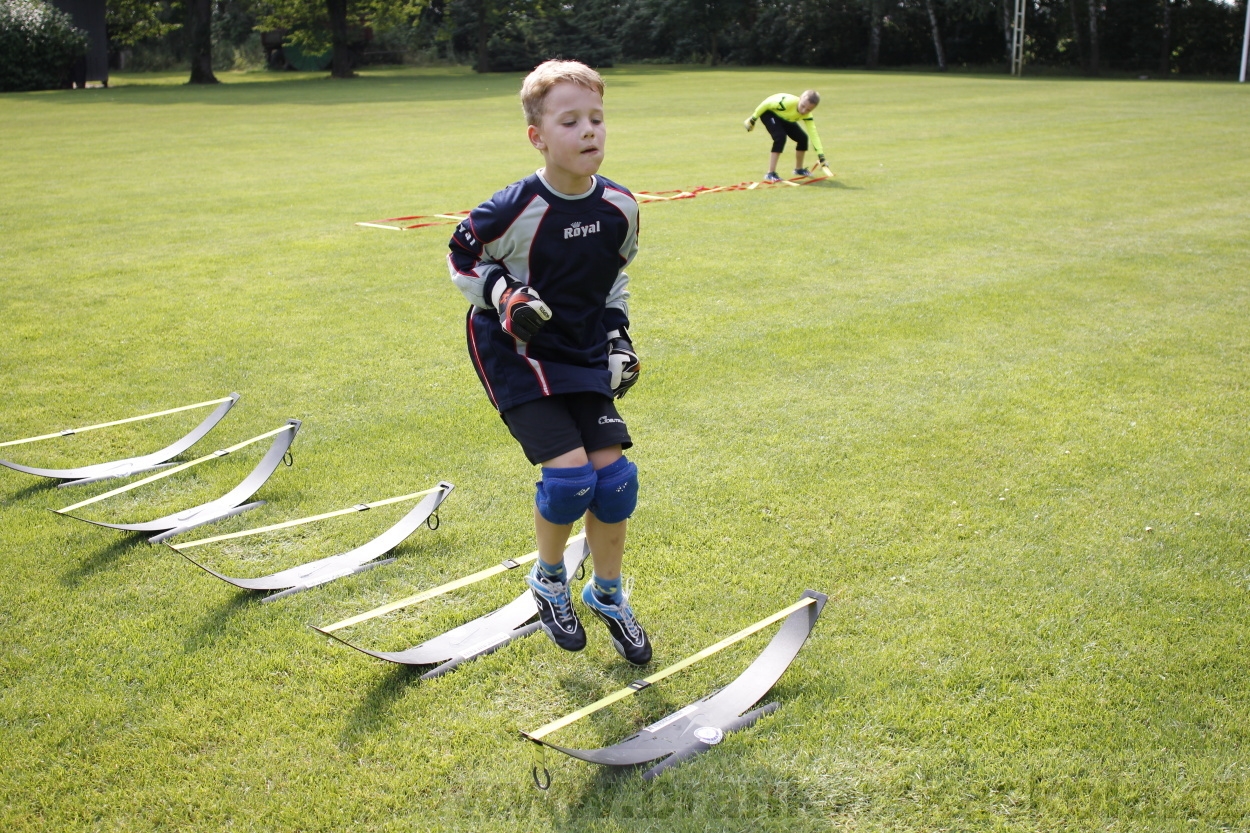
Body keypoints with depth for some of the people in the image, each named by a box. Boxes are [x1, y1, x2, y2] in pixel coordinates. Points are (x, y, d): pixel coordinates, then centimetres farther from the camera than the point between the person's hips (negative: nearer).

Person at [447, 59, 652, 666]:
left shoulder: (619, 207, -5)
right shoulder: (512, 211, -21)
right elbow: (461, 260, -5)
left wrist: (618, 338, 5)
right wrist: (504, 296, -21)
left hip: (585, 355, 5)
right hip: (516, 355, -5)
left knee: (613, 473, -2)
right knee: (569, 473, -17)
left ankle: (608, 594, 21)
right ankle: (549, 580, 13)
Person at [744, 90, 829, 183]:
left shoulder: (807, 115, -22)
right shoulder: (787, 102, -41)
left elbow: (813, 134, -22)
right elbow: (766, 104, -29)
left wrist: (821, 155, -29)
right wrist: (753, 120, -19)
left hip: (784, 118, 7)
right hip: (768, 112, -7)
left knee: (803, 138, 1)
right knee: (780, 137, -29)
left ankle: (799, 169, 24)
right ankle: (770, 174, -25)